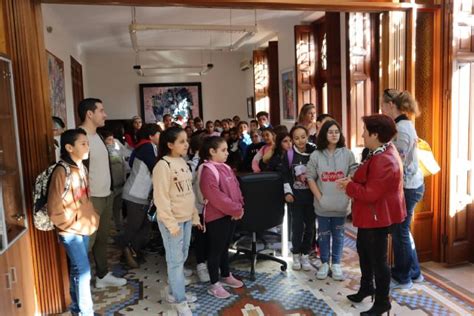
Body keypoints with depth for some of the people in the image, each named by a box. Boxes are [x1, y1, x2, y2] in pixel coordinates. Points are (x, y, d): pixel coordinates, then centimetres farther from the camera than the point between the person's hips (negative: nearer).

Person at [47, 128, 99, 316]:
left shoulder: (82, 168, 4)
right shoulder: (62, 172, -21)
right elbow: (55, 211, -19)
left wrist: (91, 218, 9)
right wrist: (74, 223, -12)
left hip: (84, 228, 8)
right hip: (71, 232, -8)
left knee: (76, 270, 19)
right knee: (83, 272, -3)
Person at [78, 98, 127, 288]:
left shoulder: (97, 135, 13)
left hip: (106, 196, 9)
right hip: (91, 199, -9)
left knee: (102, 238, 18)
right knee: (86, 242, 0)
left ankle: (102, 276, 32)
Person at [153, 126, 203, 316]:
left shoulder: (183, 162, 8)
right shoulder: (163, 165, -16)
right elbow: (161, 198, -18)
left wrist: (195, 216, 13)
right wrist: (171, 223, -20)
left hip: (186, 219, 8)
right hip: (173, 221, -8)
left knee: (182, 258, 16)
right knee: (176, 260, 1)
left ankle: (175, 293, 31)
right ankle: (180, 301, 13)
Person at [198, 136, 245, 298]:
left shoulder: (226, 168, 10)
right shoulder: (208, 171, -18)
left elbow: (236, 188, 12)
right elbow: (216, 197, -24)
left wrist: (239, 207, -4)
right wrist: (236, 210, -18)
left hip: (231, 214, 9)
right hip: (217, 216, -8)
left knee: (225, 247, 21)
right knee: (216, 249, 4)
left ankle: (226, 276, 36)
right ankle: (214, 284, 17)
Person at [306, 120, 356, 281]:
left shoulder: (347, 154, -3)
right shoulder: (316, 155, -3)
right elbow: (310, 178, -1)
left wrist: (348, 196, -8)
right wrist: (319, 197, -7)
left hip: (341, 203, 0)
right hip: (322, 204, 0)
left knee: (338, 234, 11)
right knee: (324, 234, 11)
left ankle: (336, 264, 25)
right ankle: (324, 264, 25)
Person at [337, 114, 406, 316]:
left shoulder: (384, 161, -28)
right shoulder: (382, 152, 7)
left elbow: (371, 194, -29)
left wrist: (349, 186, -15)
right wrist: (352, 182, -2)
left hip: (378, 216, -11)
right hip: (370, 214, 11)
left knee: (377, 258, 4)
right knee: (363, 250, 25)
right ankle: (366, 287, 44)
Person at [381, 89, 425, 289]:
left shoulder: (401, 128, -20)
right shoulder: (403, 125, 10)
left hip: (406, 187, -10)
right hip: (411, 185, 10)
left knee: (399, 231, 4)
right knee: (402, 230, 19)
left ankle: (402, 278, 19)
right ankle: (413, 273, 34)